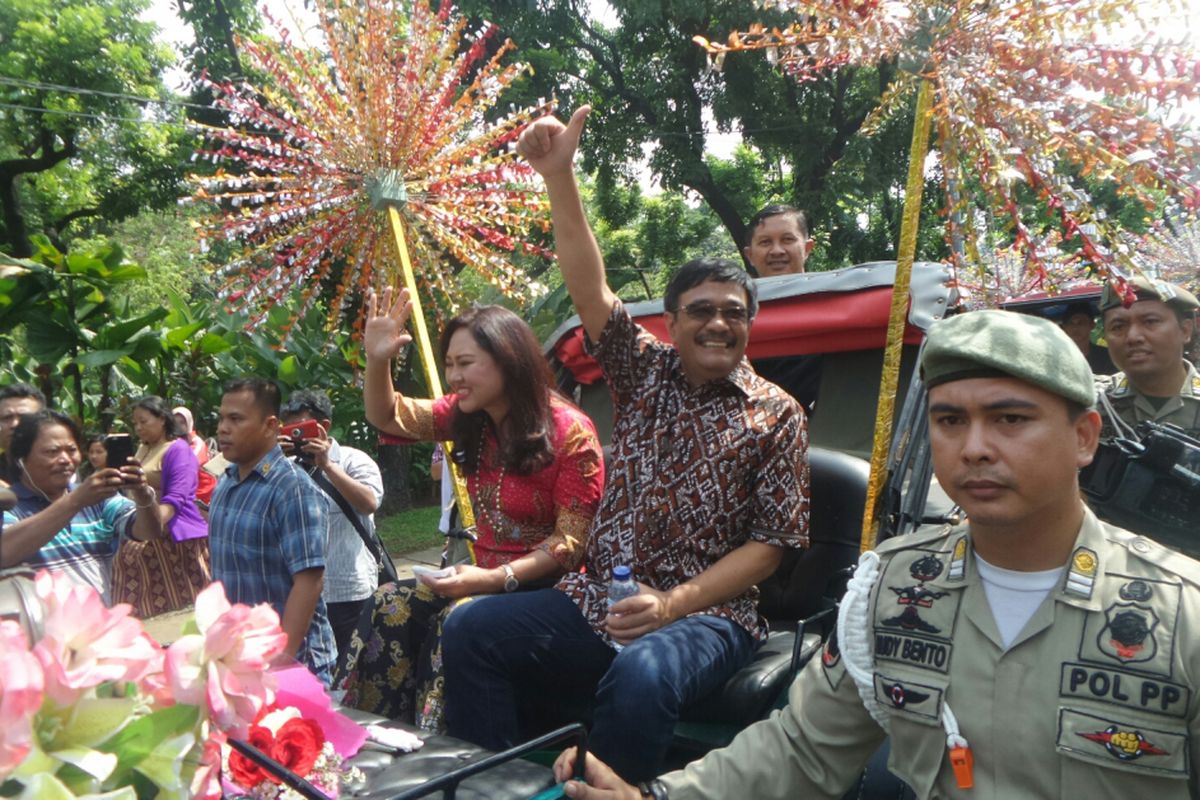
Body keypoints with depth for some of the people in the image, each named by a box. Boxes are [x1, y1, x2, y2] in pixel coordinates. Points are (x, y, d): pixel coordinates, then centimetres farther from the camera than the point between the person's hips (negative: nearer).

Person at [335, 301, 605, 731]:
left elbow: (571, 540, -16)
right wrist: (378, 360, -6)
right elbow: (388, 417, 12)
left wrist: (498, 578, -27)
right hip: (489, 579, 7)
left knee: (457, 619, -30)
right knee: (393, 604, -15)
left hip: (546, 586, -6)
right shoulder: (469, 416, 5)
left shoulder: (570, 432, -16)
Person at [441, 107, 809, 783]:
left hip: (705, 613, -4)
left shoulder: (776, 415, 0)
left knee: (640, 681, -36)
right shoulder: (646, 373, 9)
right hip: (597, 600, 4)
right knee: (471, 631, -15)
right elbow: (590, 288, -2)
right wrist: (559, 174, -12)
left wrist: (671, 603, -15)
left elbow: (771, 541, -4)